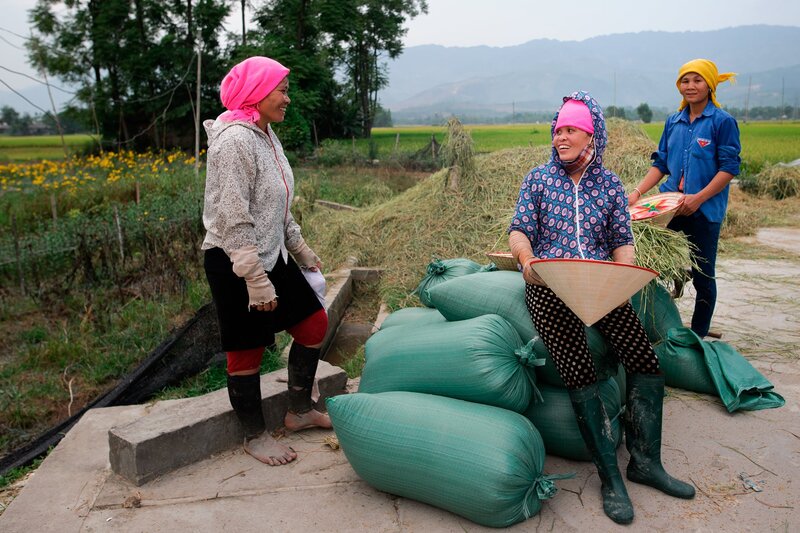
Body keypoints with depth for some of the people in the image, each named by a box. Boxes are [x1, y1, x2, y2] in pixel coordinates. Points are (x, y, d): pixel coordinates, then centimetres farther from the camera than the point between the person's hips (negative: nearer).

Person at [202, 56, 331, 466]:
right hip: (235, 266, -9)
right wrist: (256, 281, -24)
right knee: (247, 351, 5)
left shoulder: (266, 134, 10)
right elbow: (234, 220, -23)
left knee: (314, 324, 12)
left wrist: (301, 249, 20)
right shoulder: (234, 140, -19)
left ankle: (299, 411, 30)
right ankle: (255, 435, 25)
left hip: (272, 256, 9)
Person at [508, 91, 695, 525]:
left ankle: (645, 462, 4)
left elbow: (622, 240, 8)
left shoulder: (609, 184, 12)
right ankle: (610, 477, -8)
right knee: (579, 374, -20)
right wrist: (527, 259, -21)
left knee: (645, 360, -13)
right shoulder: (539, 178, 8)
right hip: (548, 284, -3)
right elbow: (519, 230, 2)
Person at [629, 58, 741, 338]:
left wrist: (698, 198, -20)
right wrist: (637, 193, -1)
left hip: (705, 211, -4)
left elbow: (729, 168, -9)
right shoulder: (673, 122, 11)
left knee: (702, 275, 4)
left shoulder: (723, 122, -4)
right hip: (671, 208, 4)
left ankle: (698, 337, 18)